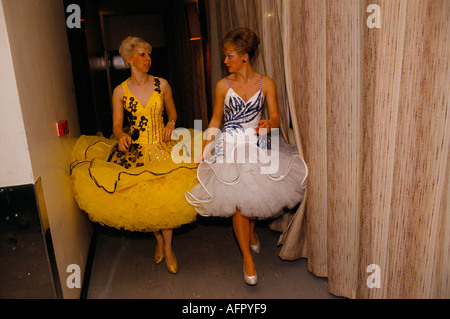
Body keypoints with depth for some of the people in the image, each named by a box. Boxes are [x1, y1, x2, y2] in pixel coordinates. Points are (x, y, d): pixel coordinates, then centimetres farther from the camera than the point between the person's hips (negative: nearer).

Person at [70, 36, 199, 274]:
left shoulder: (161, 84, 3)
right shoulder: (120, 91, 0)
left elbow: (172, 112, 15)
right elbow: (117, 125, 2)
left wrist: (171, 124, -6)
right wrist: (121, 136, -19)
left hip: (162, 146, 0)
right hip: (134, 150, 0)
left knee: (167, 195, -10)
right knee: (144, 198, -4)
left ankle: (168, 247, 11)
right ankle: (159, 240, 25)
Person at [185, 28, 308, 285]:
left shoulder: (266, 83, -2)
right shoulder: (223, 86, -1)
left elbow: (275, 118, -2)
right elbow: (216, 120, 6)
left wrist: (269, 125, -26)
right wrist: (205, 150, 0)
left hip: (259, 146, 1)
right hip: (230, 148, -1)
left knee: (256, 193, 6)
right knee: (238, 201, -4)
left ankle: (251, 232, 42)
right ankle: (247, 258, 12)